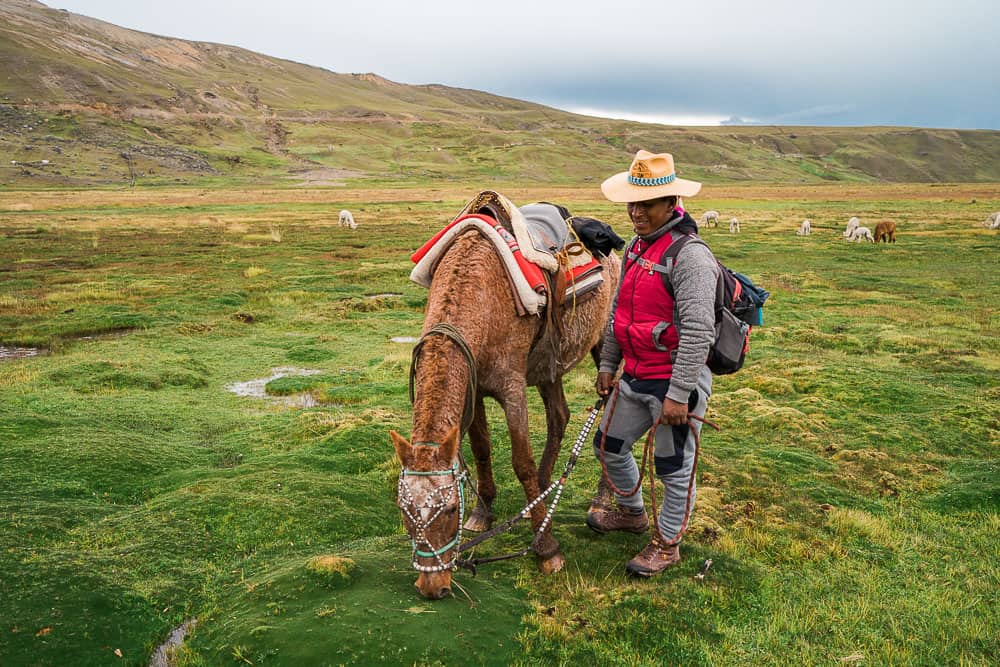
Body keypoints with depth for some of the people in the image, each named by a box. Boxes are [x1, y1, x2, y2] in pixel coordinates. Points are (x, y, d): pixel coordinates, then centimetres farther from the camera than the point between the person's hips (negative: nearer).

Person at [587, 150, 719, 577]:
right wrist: (608, 364, 18)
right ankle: (631, 512, 46)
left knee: (674, 466, 8)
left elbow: (698, 330, -25)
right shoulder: (635, 248, 8)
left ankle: (667, 543, 29)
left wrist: (679, 394, -26)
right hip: (634, 376, 9)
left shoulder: (690, 255, -21)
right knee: (608, 445, 21)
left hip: (674, 381, -9)